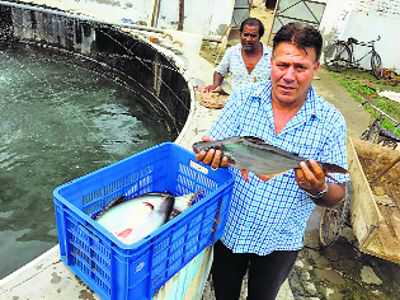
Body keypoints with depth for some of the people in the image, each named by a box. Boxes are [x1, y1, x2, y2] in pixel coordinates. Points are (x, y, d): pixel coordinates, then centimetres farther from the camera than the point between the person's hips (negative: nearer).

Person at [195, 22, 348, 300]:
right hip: (229, 227, 1)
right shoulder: (243, 99, -11)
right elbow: (215, 150, -11)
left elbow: (336, 196, -10)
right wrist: (213, 156, -34)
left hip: (280, 242, 0)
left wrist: (319, 189, -33)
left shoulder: (331, 122, -14)